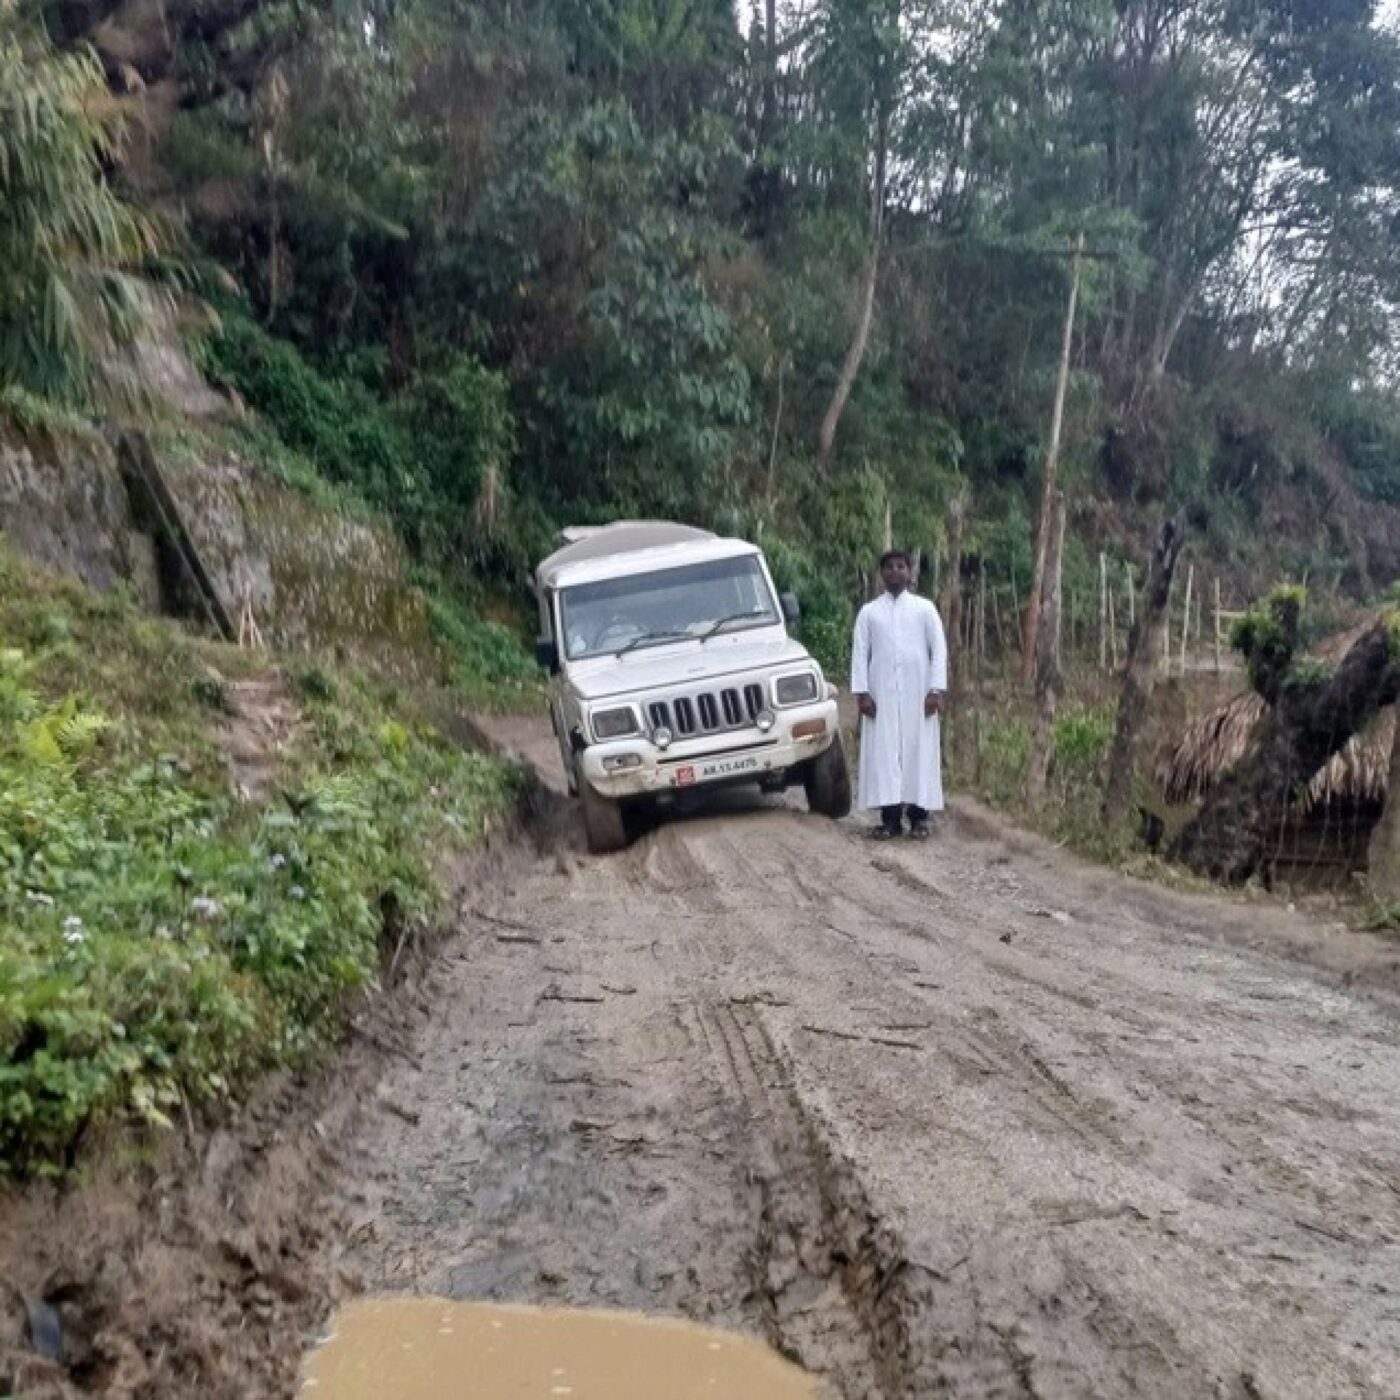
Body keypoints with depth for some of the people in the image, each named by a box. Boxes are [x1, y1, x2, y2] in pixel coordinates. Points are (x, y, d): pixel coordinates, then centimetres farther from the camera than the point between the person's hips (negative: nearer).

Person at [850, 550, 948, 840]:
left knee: (919, 750, -1)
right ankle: (890, 818, 0)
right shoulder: (869, 611, 9)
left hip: (917, 692, -1)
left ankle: (918, 816, 3)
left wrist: (936, 690, -7)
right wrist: (861, 692, -4)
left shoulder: (925, 608, 6)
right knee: (883, 752, -3)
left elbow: (939, 649, 3)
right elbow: (860, 653, 5)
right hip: (881, 693, 1)